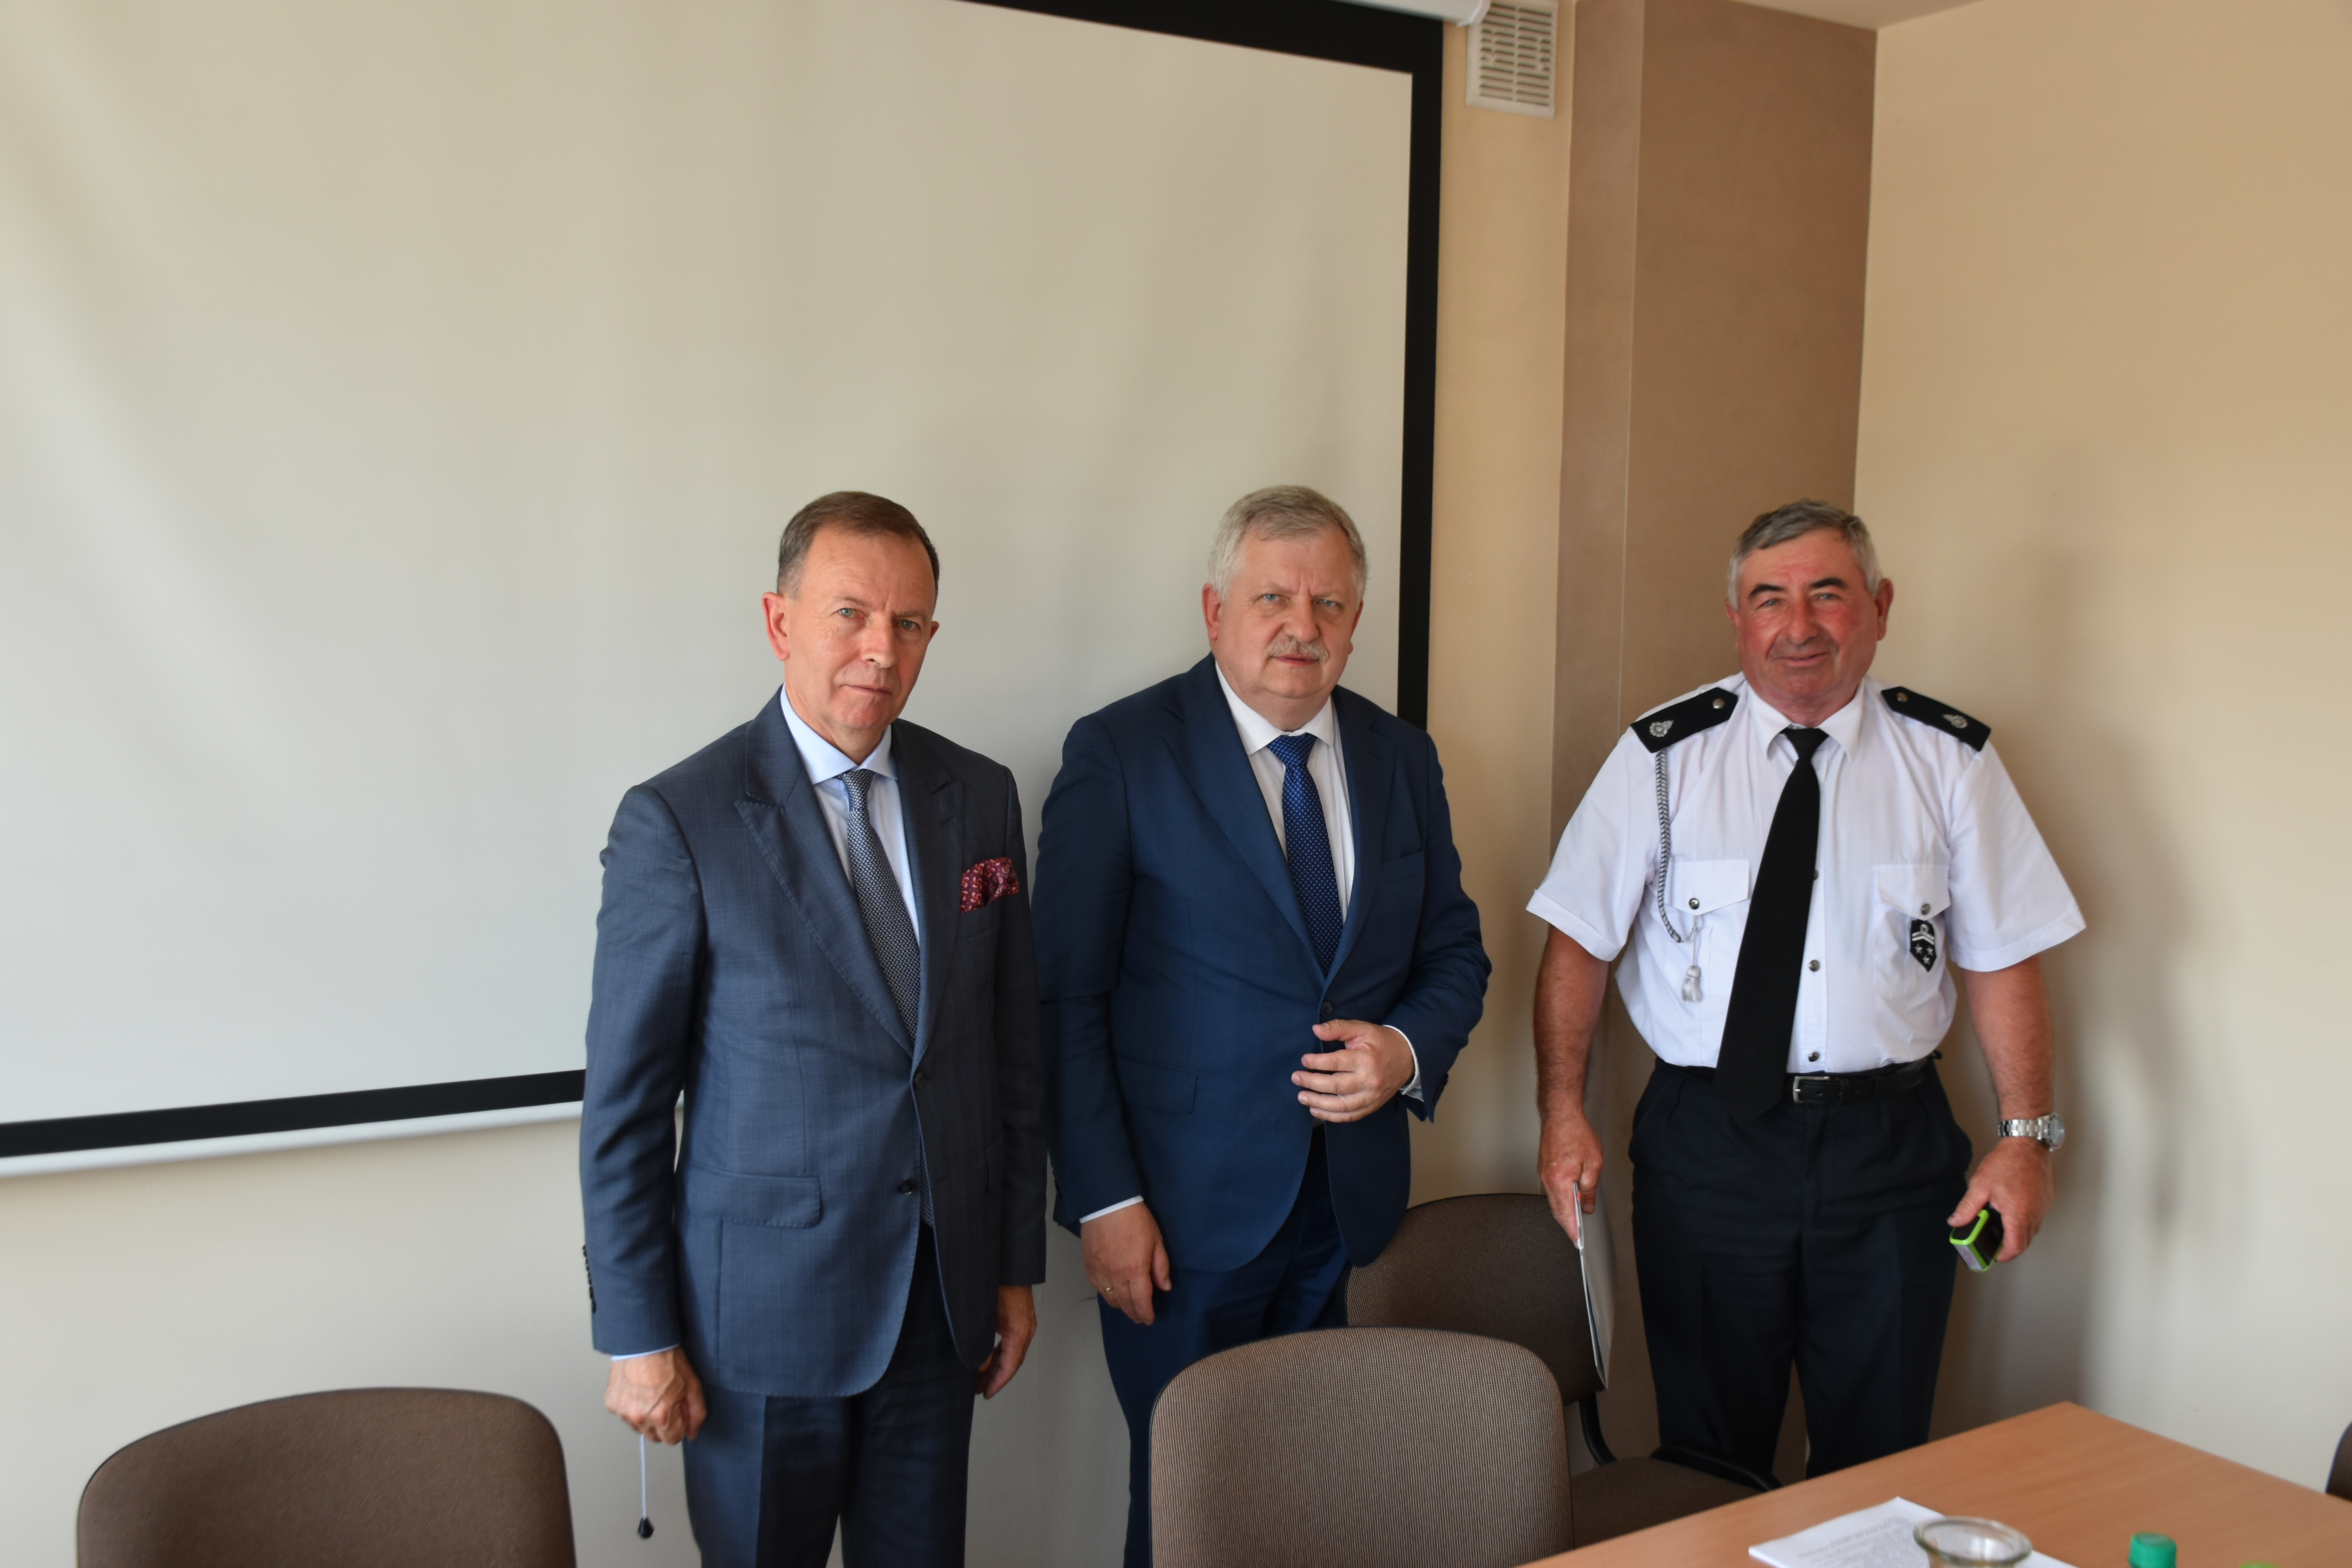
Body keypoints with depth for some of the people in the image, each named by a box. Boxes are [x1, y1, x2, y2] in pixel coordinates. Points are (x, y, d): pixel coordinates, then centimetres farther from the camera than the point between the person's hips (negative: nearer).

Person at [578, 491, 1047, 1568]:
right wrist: (638, 1336, -8)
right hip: (765, 1309, -4)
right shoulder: (678, 822, -13)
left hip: (942, 1299, 4)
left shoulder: (980, 798, 1)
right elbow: (623, 1103, -9)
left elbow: (1011, 1045, 7)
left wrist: (1018, 1263, 8)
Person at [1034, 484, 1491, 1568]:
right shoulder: (1119, 754, -7)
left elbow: (1454, 952, 14)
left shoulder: (1402, 759, 8)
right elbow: (1068, 999, -8)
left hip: (1352, 1211, 4)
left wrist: (1407, 1051, -8)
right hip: (1187, 1209, -4)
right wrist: (1104, 1199, -12)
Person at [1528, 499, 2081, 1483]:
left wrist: (2026, 1135, -4)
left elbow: (2002, 958, 3)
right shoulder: (1663, 756, -4)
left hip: (1890, 1145, 1)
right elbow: (1579, 941, -3)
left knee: (1881, 1459, 12)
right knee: (1708, 1454, 11)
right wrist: (1564, 1113, -11)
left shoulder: (1950, 759, 1)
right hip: (1707, 1143, -1)